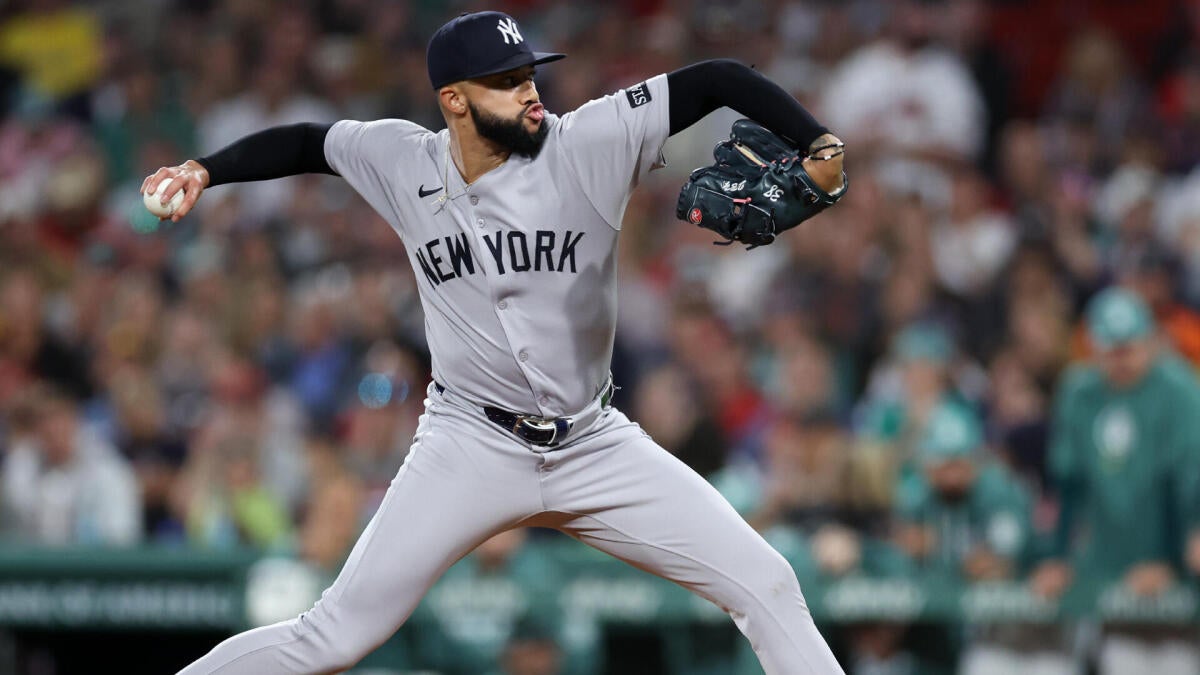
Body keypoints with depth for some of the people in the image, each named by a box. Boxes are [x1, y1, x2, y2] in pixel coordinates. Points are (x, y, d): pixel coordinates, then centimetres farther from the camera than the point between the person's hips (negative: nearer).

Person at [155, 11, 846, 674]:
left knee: (765, 585, -7)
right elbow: (306, 143, 14)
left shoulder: (588, 144, -11)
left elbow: (718, 81, -12)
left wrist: (821, 147, -22)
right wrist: (204, 170, 4)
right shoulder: (404, 161, -4)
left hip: (597, 448, 1)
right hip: (471, 447, -1)